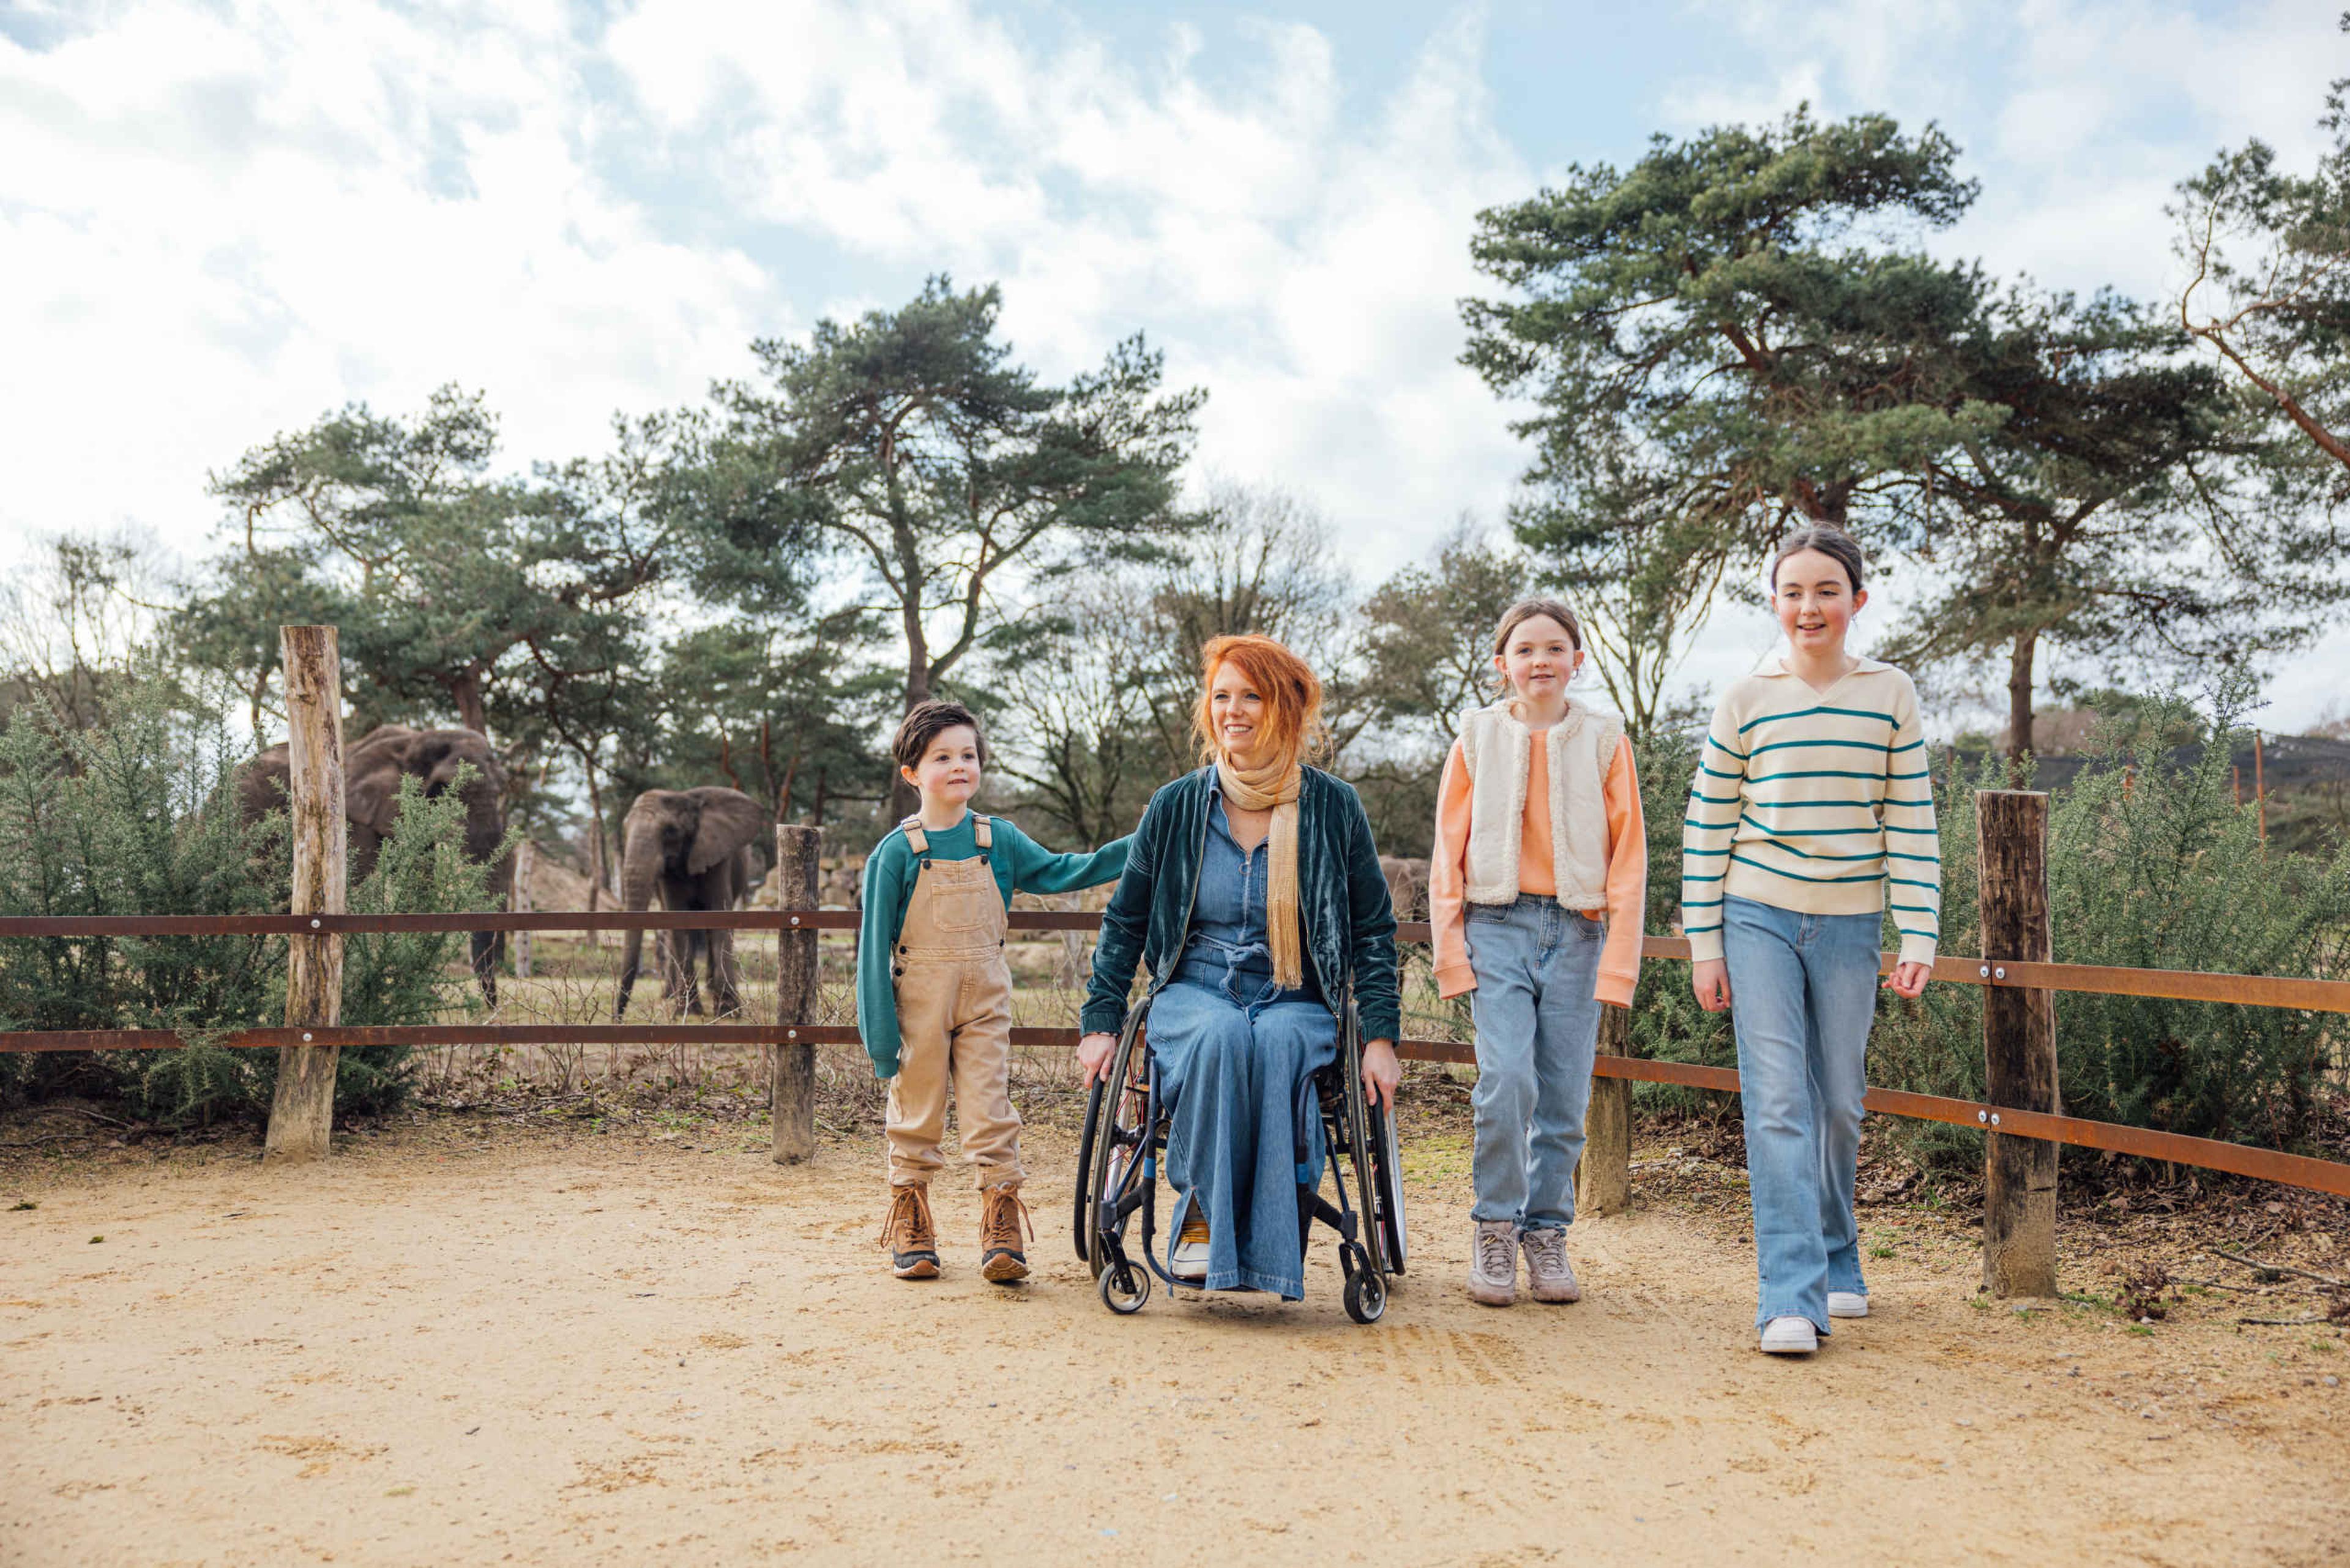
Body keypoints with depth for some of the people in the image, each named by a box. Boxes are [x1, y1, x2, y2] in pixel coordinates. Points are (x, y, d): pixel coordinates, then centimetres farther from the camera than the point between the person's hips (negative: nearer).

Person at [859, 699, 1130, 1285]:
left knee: (990, 1105, -1)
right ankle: (910, 1226, 20)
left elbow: (1057, 873, 12)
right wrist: (879, 1030, -8)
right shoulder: (896, 852, -6)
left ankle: (1002, 1229, 3)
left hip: (985, 997, 2)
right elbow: (875, 945, -5)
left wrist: (1131, 851, -1)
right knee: (915, 1109, 7)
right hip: (919, 999, -2)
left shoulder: (999, 840, 3)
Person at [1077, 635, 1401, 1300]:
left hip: (1296, 1002, 0)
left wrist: (1380, 1035, 0)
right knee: (1223, 1035, -36)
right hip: (1193, 992, 1)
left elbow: (1374, 928, 8)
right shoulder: (1177, 807, 4)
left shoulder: (1333, 807, 3)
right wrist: (1101, 1022, 6)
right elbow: (1125, 921, 12)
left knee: (1274, 1044, -36)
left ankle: (1266, 1243, -31)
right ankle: (1199, 1210, -25)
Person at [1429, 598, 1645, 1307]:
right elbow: (1449, 847, 8)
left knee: (1565, 1096, 2)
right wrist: (1449, 946, 1)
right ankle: (1495, 1227, 3)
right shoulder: (1478, 736, 6)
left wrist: (1619, 957, -1)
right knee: (1506, 1077, -14)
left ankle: (1547, 1232, 19)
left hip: (1577, 930, 1)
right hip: (1499, 927, -1)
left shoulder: (1604, 740, 6)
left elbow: (1628, 852, 5)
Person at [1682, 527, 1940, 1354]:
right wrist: (1703, 942, 0)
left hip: (1849, 925, 1)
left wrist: (1918, 935, -4)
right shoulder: (1746, 700, 0)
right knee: (1777, 1104, -9)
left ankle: (1836, 1265, 32)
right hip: (1759, 919, -1)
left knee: (1839, 1103, 11)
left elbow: (1912, 822, 3)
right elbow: (1707, 824, 2)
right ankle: (1792, 1297, -7)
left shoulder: (1891, 695, 2)